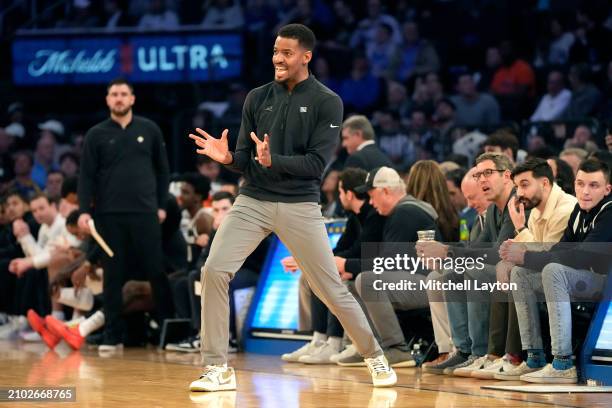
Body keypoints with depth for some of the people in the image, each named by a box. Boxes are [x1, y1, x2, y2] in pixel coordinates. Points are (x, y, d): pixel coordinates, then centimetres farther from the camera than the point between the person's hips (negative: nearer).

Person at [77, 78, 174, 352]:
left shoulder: (149, 130, 8)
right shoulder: (96, 135, 5)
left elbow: (162, 170, 11)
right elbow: (87, 175, 3)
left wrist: (162, 205, 5)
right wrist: (84, 210, -7)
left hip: (145, 213, 0)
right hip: (109, 215, 0)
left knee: (157, 272, -1)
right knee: (113, 276, 3)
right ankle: (112, 336, 6)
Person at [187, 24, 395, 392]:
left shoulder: (327, 103, -5)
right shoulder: (257, 98, 6)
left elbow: (318, 163, -12)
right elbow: (247, 159, 6)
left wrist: (274, 160, -26)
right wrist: (228, 157, -16)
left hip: (300, 206, -3)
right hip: (252, 201, 3)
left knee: (331, 288, 2)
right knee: (214, 271, -15)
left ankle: (375, 356, 25)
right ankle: (218, 369, -6)